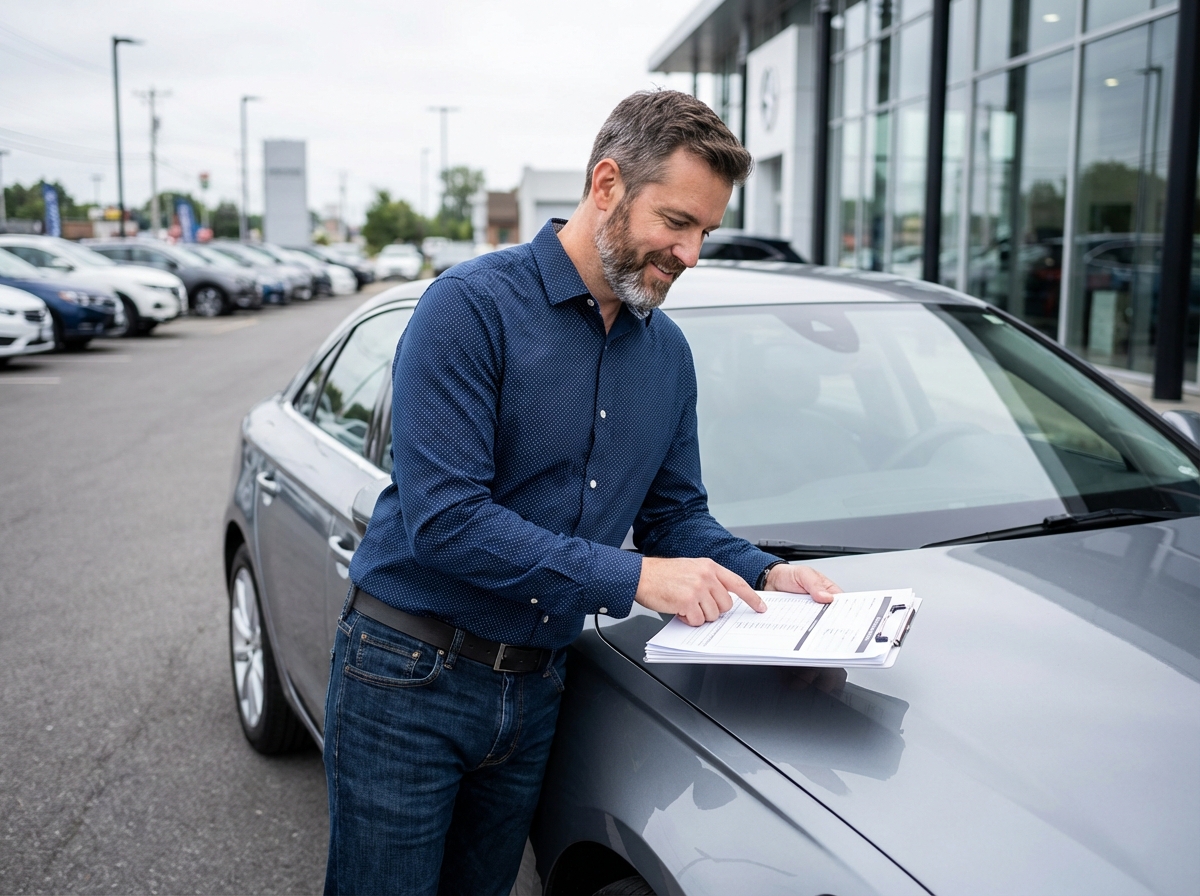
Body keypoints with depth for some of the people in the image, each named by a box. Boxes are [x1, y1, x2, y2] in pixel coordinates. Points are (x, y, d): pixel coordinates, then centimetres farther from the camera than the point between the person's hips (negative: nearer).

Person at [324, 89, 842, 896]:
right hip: (410, 676, -5)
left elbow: (677, 513, 12)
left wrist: (762, 575, -9)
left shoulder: (668, 351, 5)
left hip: (534, 691, 6)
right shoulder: (473, 306, -17)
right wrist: (631, 578, -25)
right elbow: (443, 517, -24)